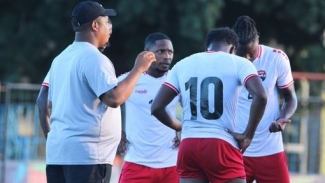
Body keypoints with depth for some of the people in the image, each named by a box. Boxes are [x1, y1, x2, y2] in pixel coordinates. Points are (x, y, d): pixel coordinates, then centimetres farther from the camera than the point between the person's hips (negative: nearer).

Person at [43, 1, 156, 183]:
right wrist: (139, 68, -12)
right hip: (86, 154, -9)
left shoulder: (61, 58, 17)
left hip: (57, 151, 9)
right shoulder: (94, 58, -11)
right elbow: (114, 98, -22)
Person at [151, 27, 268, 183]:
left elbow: (157, 107, 9)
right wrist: (248, 135, -6)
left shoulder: (182, 65, 14)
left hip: (188, 146, 4)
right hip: (222, 146, -4)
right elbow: (260, 96, -15)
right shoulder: (238, 63, 3)